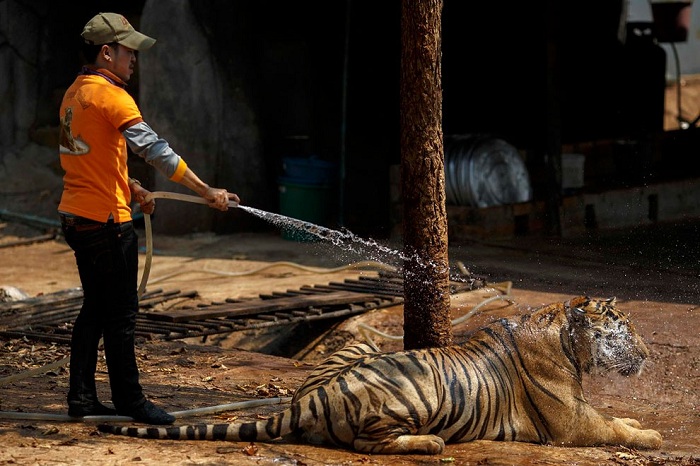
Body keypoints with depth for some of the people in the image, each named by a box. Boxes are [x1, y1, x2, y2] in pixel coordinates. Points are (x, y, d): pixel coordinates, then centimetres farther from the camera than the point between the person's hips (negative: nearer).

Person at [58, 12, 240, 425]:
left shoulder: (75, 93, 12)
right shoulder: (110, 96, -17)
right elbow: (155, 149, -22)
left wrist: (131, 187, 14)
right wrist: (207, 192, -23)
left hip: (76, 216, 9)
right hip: (107, 221, -9)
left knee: (95, 309, 15)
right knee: (121, 315, 0)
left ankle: (82, 398, 18)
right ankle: (129, 399, 7)